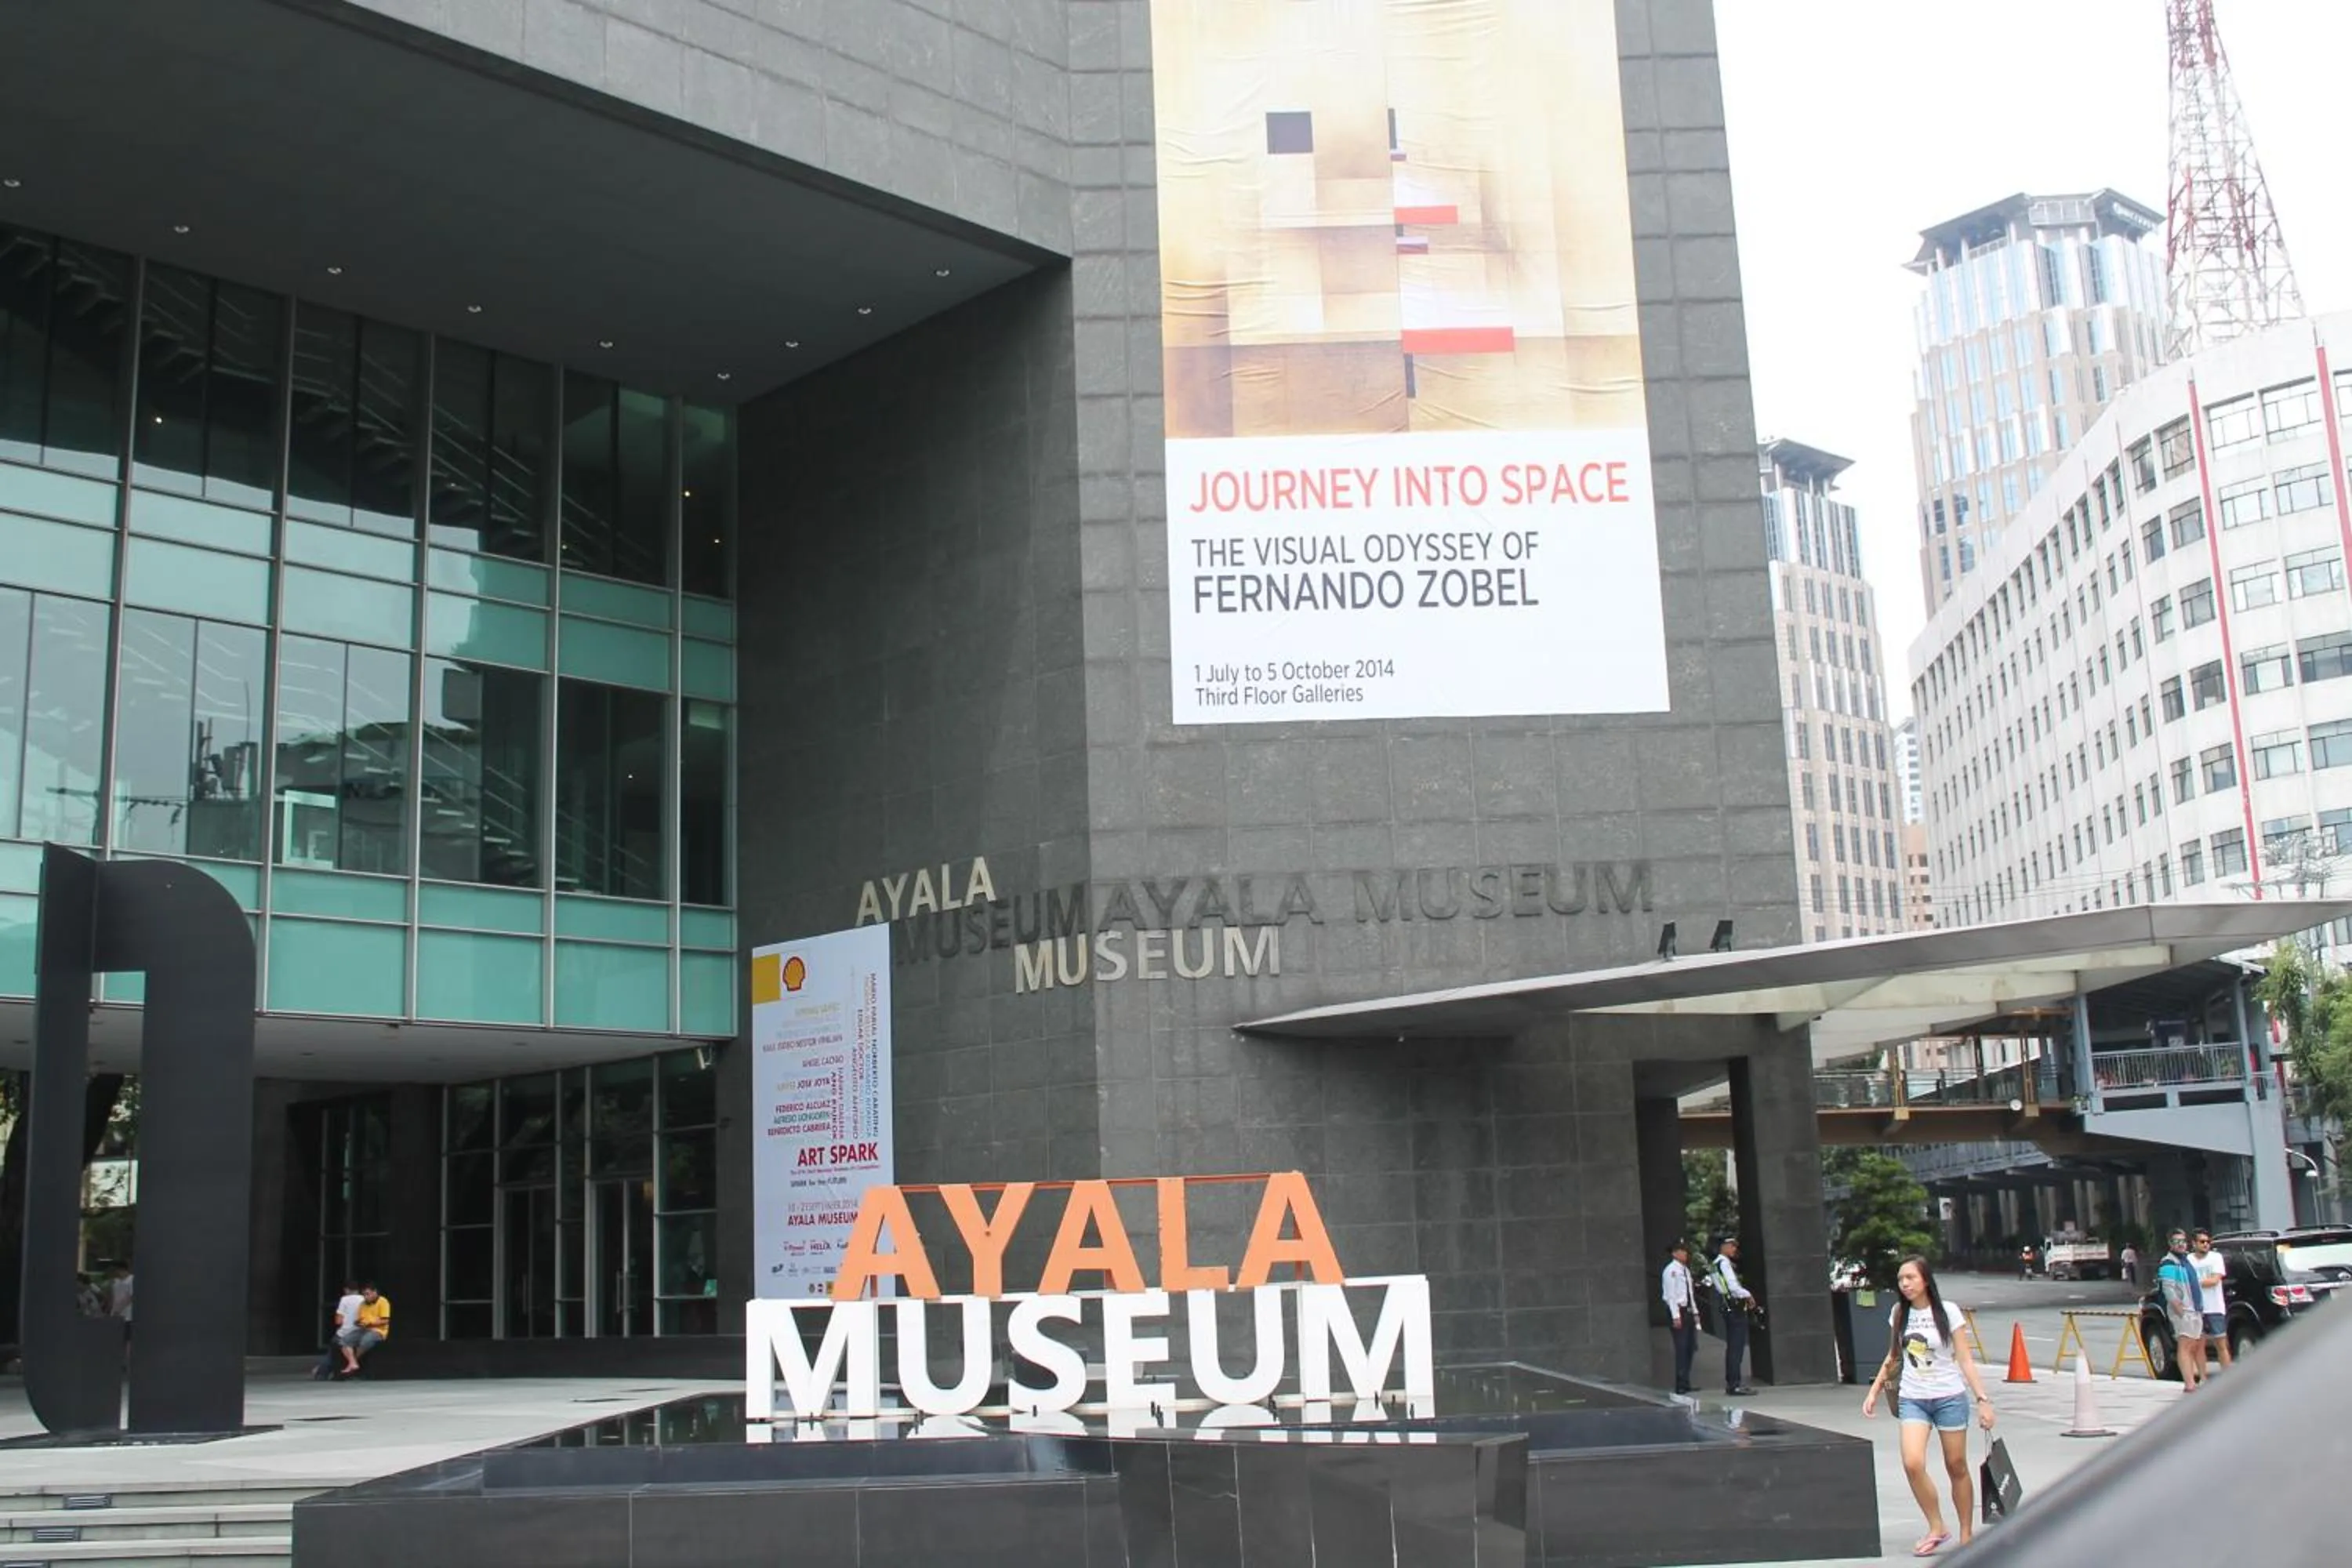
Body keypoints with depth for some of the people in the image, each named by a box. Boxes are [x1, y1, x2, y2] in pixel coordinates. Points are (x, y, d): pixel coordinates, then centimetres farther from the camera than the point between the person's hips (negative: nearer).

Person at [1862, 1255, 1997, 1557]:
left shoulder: (1948, 1312, -6)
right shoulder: (1899, 1314, 6)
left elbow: (1965, 1360, -6)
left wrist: (1983, 1399, -13)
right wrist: (1874, 1391, 14)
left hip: (1950, 1397, -3)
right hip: (1912, 1399, 3)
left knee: (1956, 1467, 4)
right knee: (1913, 1464, -16)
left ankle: (1966, 1535, 19)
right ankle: (1937, 1529, -1)